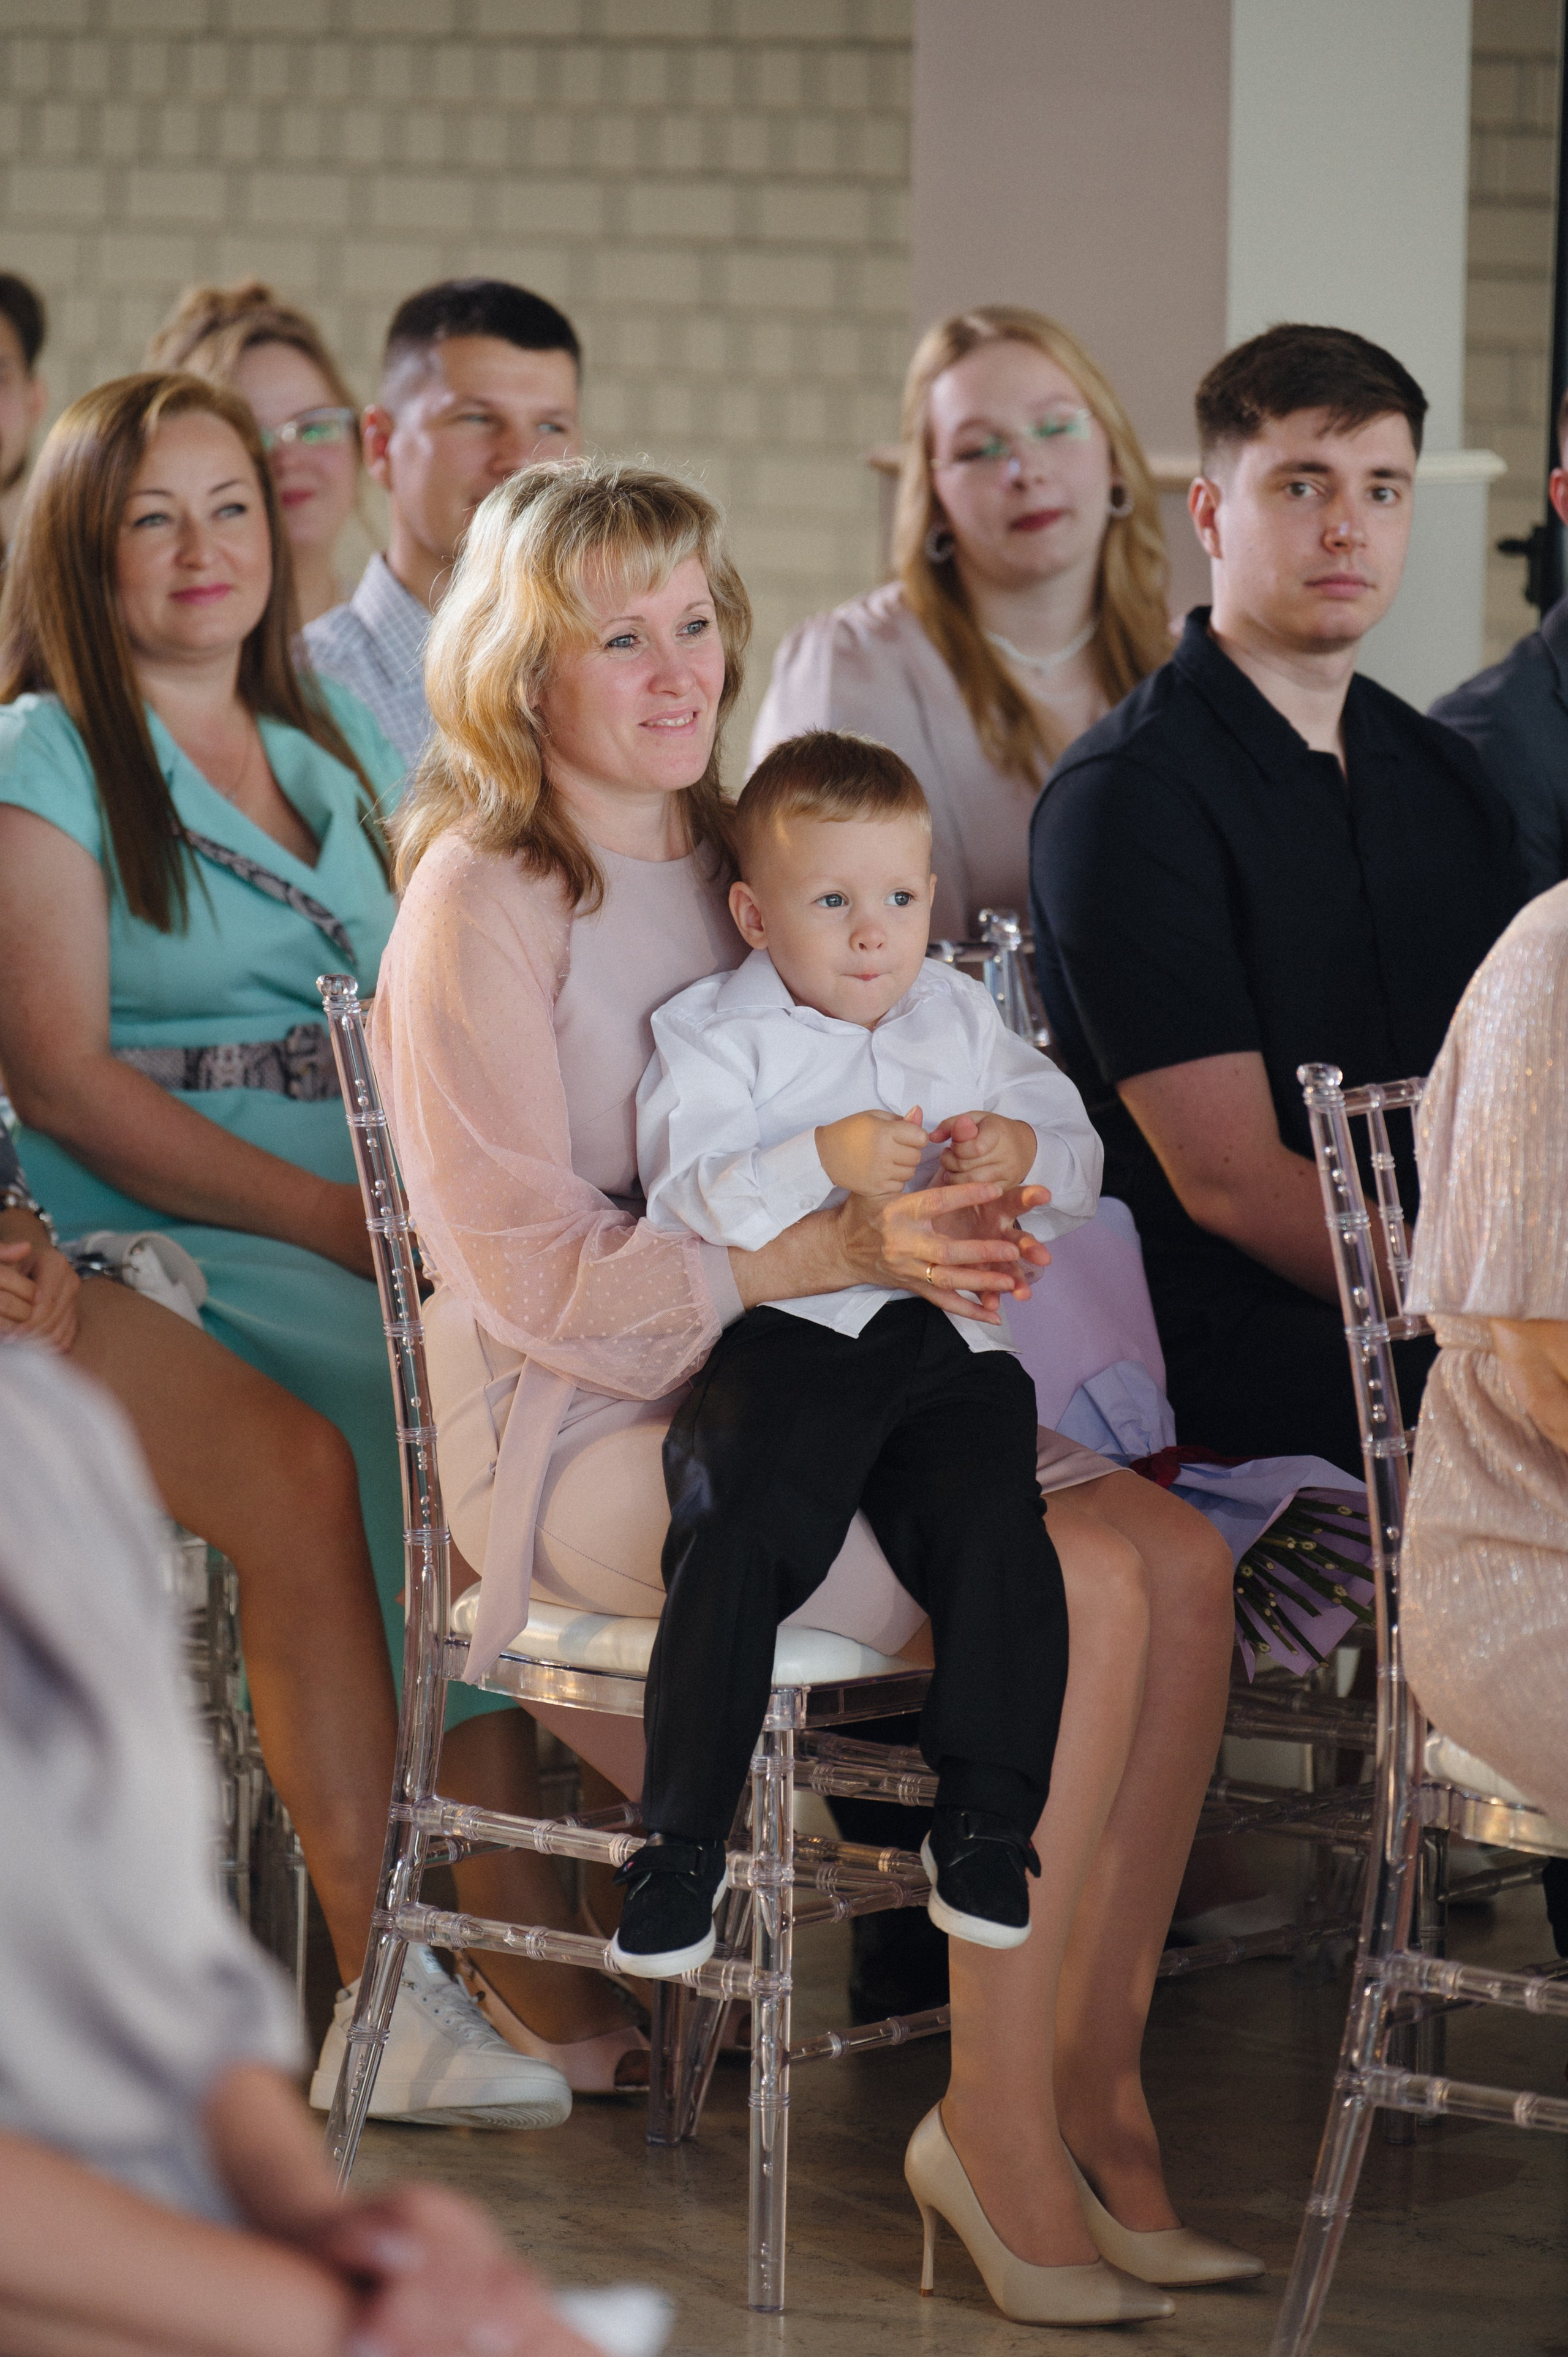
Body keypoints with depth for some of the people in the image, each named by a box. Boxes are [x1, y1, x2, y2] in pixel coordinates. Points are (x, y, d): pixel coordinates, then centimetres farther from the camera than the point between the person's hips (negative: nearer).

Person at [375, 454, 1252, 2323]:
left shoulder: (728, 861, 14)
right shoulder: (483, 903, -10)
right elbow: (536, 1279, -16)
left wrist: (950, 1204, 2)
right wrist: (850, 1251, -23)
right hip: (575, 1436, -7)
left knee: (1175, 1557, -16)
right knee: (1074, 1591, -26)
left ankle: (1090, 2085, -9)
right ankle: (995, 2129, -15)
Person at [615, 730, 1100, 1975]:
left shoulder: (962, 1017, 19)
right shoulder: (714, 1034, 5)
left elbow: (1077, 1159, 19)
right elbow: (686, 1195, -10)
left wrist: (1024, 1152, -5)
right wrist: (825, 1162, -25)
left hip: (947, 1337, 3)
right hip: (782, 1336, -3)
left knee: (998, 1534, -20)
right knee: (737, 1541, -24)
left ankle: (986, 1825, -8)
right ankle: (684, 1837, -13)